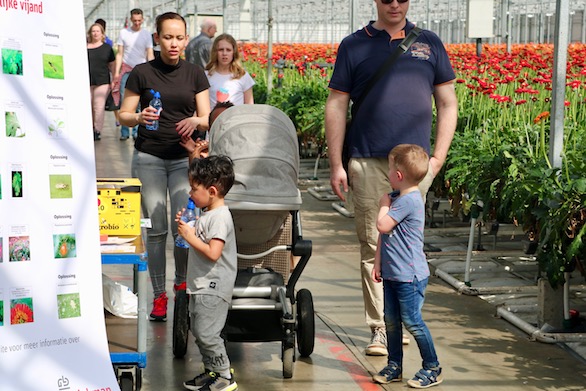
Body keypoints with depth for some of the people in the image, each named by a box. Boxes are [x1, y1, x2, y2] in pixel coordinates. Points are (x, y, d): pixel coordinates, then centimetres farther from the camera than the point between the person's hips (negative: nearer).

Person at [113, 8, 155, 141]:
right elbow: (119, 54, 6)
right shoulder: (124, 33, 4)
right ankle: (124, 132, 2)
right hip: (126, 70, 0)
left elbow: (150, 55, 1)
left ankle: (137, 131, 6)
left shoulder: (146, 34, 4)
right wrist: (117, 71, -1)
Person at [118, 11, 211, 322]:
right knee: (156, 229, -1)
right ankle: (159, 296, 8)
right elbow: (123, 115, 4)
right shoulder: (142, 73, 2)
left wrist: (195, 121, -17)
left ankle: (182, 283, 16)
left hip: (184, 158, 1)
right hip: (149, 158, -1)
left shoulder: (195, 74, 7)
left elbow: (207, 119, 5)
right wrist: (139, 118, -17)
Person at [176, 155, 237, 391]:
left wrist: (191, 237, -19)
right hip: (201, 284, 11)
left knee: (207, 332, -9)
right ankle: (212, 371, 27)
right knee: (197, 330, 16)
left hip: (213, 287, -11)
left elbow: (213, 252, -27)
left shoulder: (220, 217, -20)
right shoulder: (208, 213, 11)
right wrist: (185, 226, 9)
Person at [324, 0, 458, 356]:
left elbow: (448, 104, 14)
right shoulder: (355, 46, 8)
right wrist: (336, 164, 0)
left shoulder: (429, 43, 12)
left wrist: (438, 157, 5)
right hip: (369, 163, -1)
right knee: (374, 247, -1)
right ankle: (380, 329, 4)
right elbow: (337, 106, 7)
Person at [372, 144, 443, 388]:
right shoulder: (397, 198, 11)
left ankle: (432, 368, 7)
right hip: (392, 274, 9)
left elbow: (383, 226, -23)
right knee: (391, 320, 12)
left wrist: (384, 205, -5)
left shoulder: (409, 201, -19)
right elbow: (383, 233, 16)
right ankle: (394, 365, 22)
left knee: (412, 322, -4)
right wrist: (378, 263, 14)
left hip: (409, 276, -9)